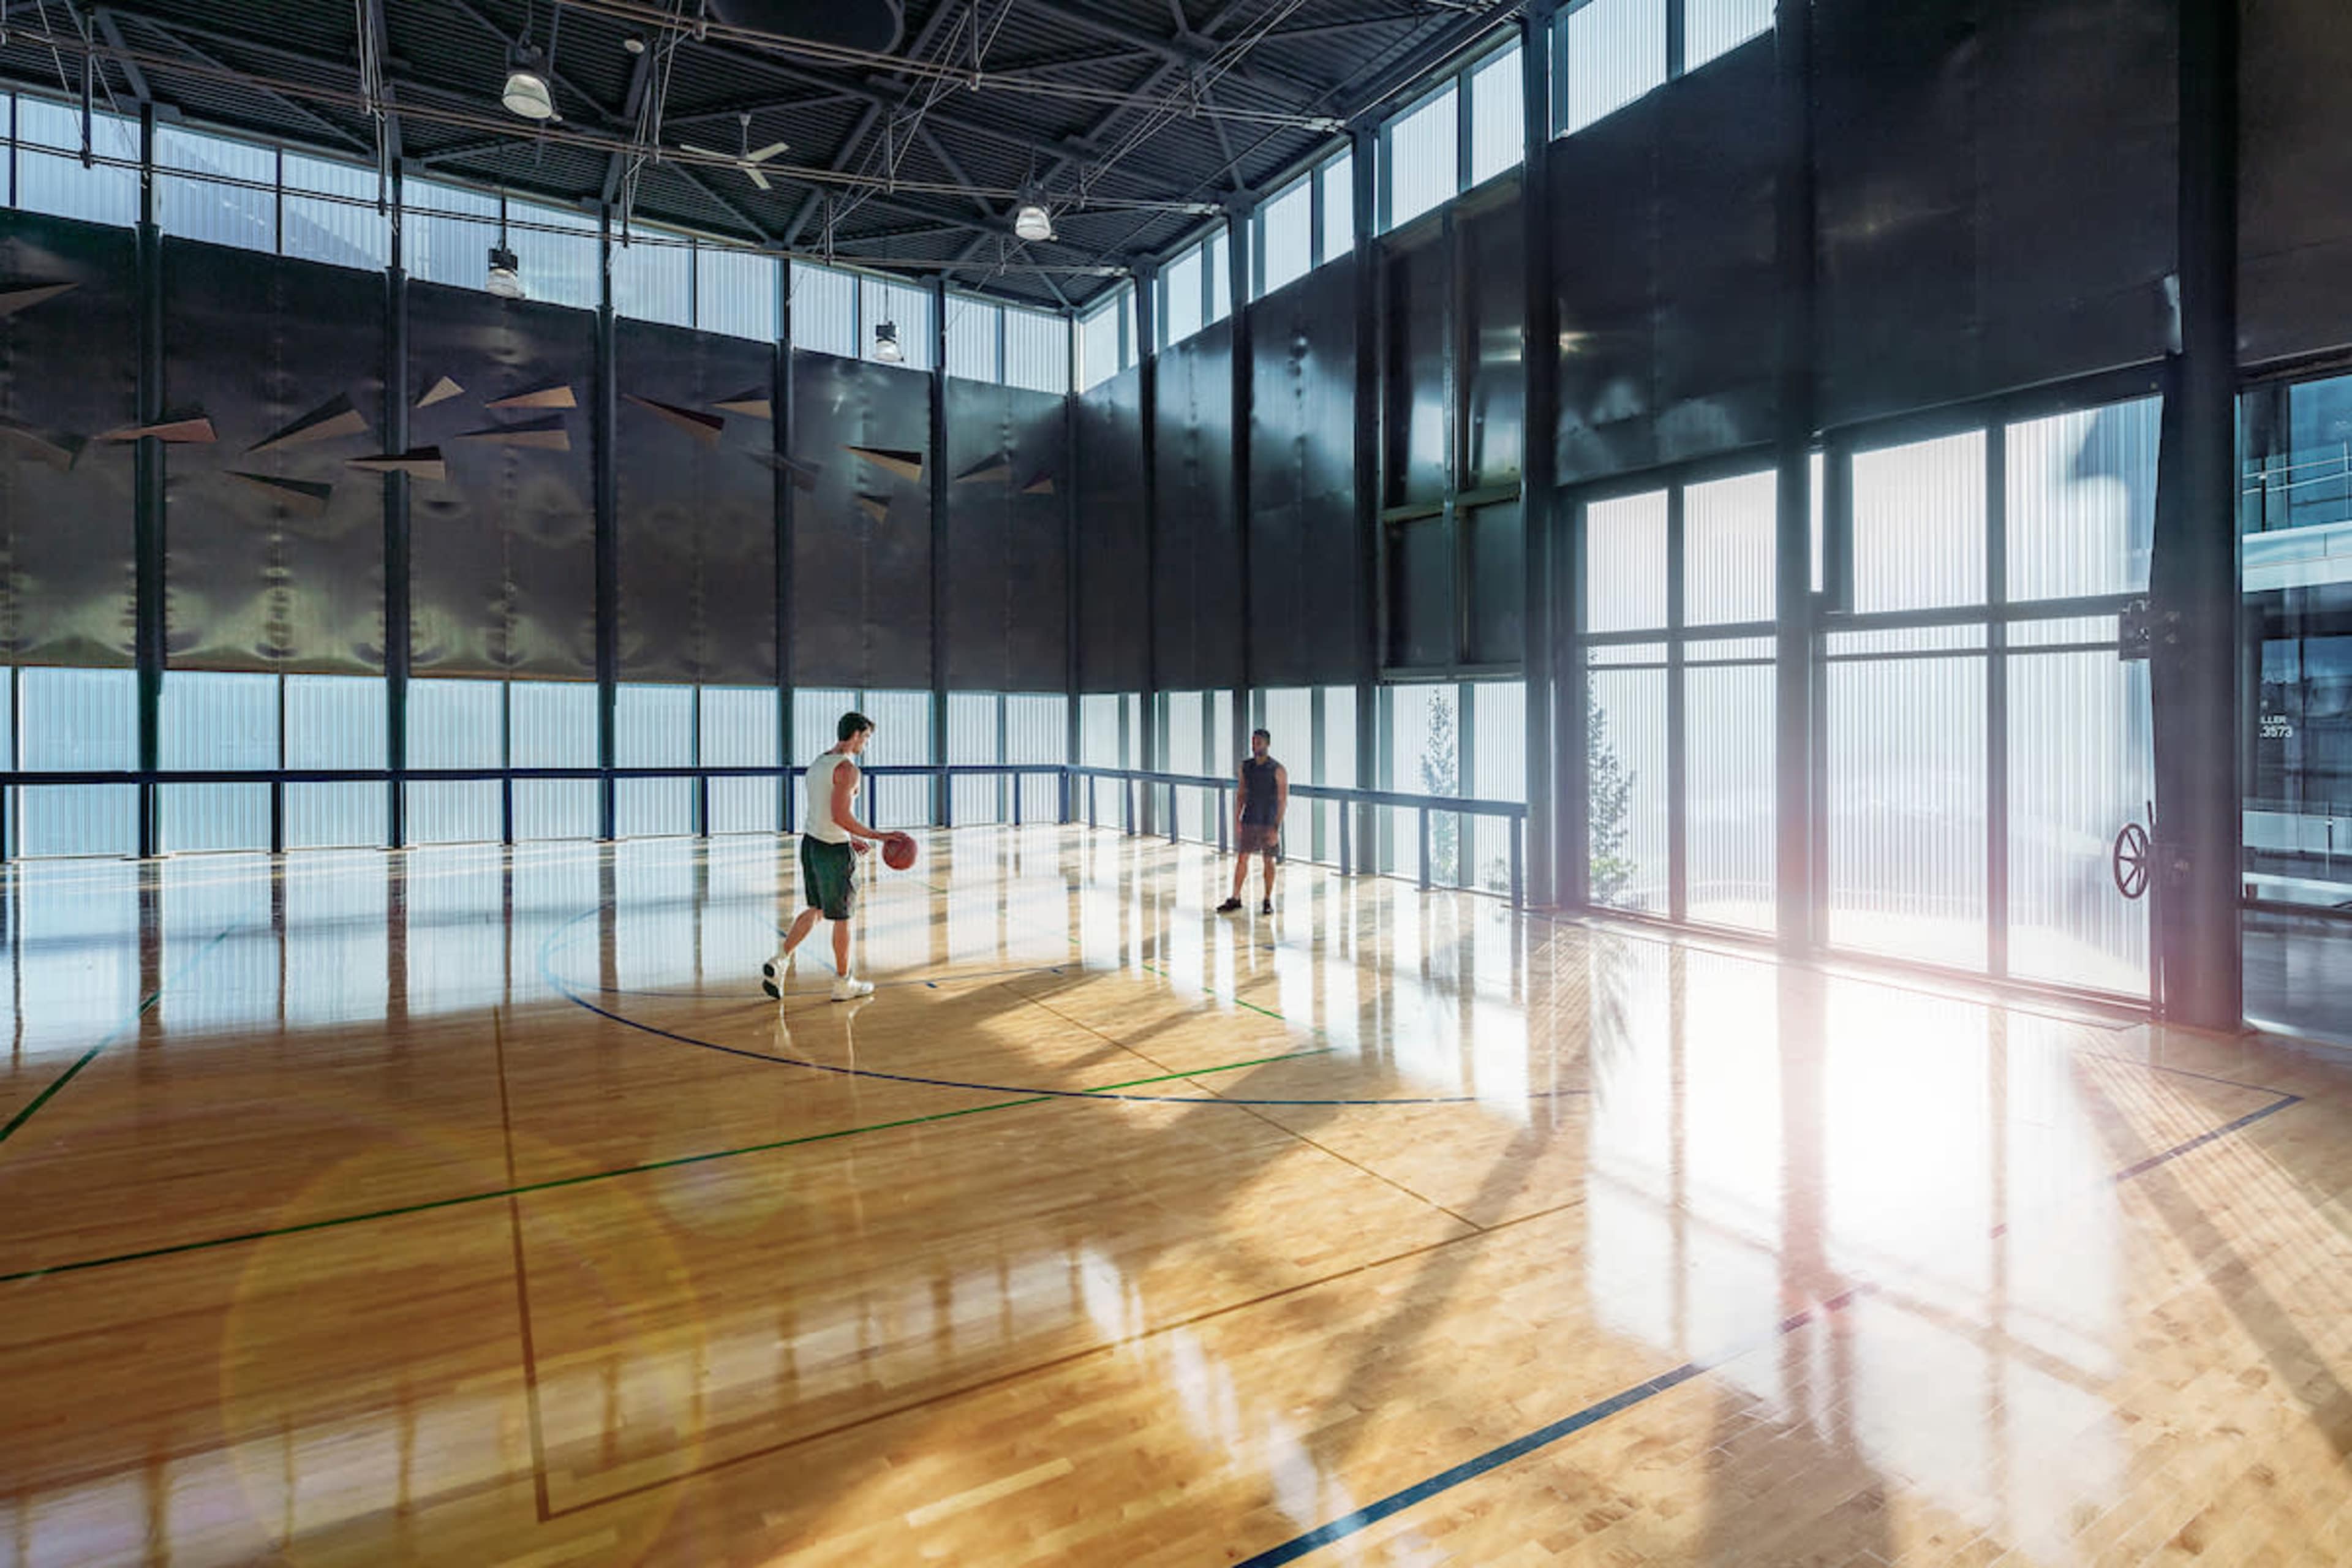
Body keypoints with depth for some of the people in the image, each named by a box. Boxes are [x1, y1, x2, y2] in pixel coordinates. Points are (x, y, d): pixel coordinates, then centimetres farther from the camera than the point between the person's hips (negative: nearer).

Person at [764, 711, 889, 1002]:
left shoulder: (817, 764, 12)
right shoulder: (846, 767, -16)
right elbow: (840, 815, -24)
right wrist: (876, 836, -20)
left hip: (811, 843, 8)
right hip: (834, 851, -8)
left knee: (816, 910, 21)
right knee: (842, 918, 5)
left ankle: (779, 962, 10)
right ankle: (843, 984, 17)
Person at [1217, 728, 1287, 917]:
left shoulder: (1278, 770, -10)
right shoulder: (1245, 766, 4)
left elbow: (1283, 800, -12)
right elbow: (1241, 794, 12)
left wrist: (1276, 828, -17)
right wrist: (1237, 819, 4)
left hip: (1268, 823, -4)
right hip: (1249, 821, 4)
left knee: (1268, 861, 5)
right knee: (1241, 858, 3)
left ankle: (1268, 901, 16)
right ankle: (1235, 899, 10)